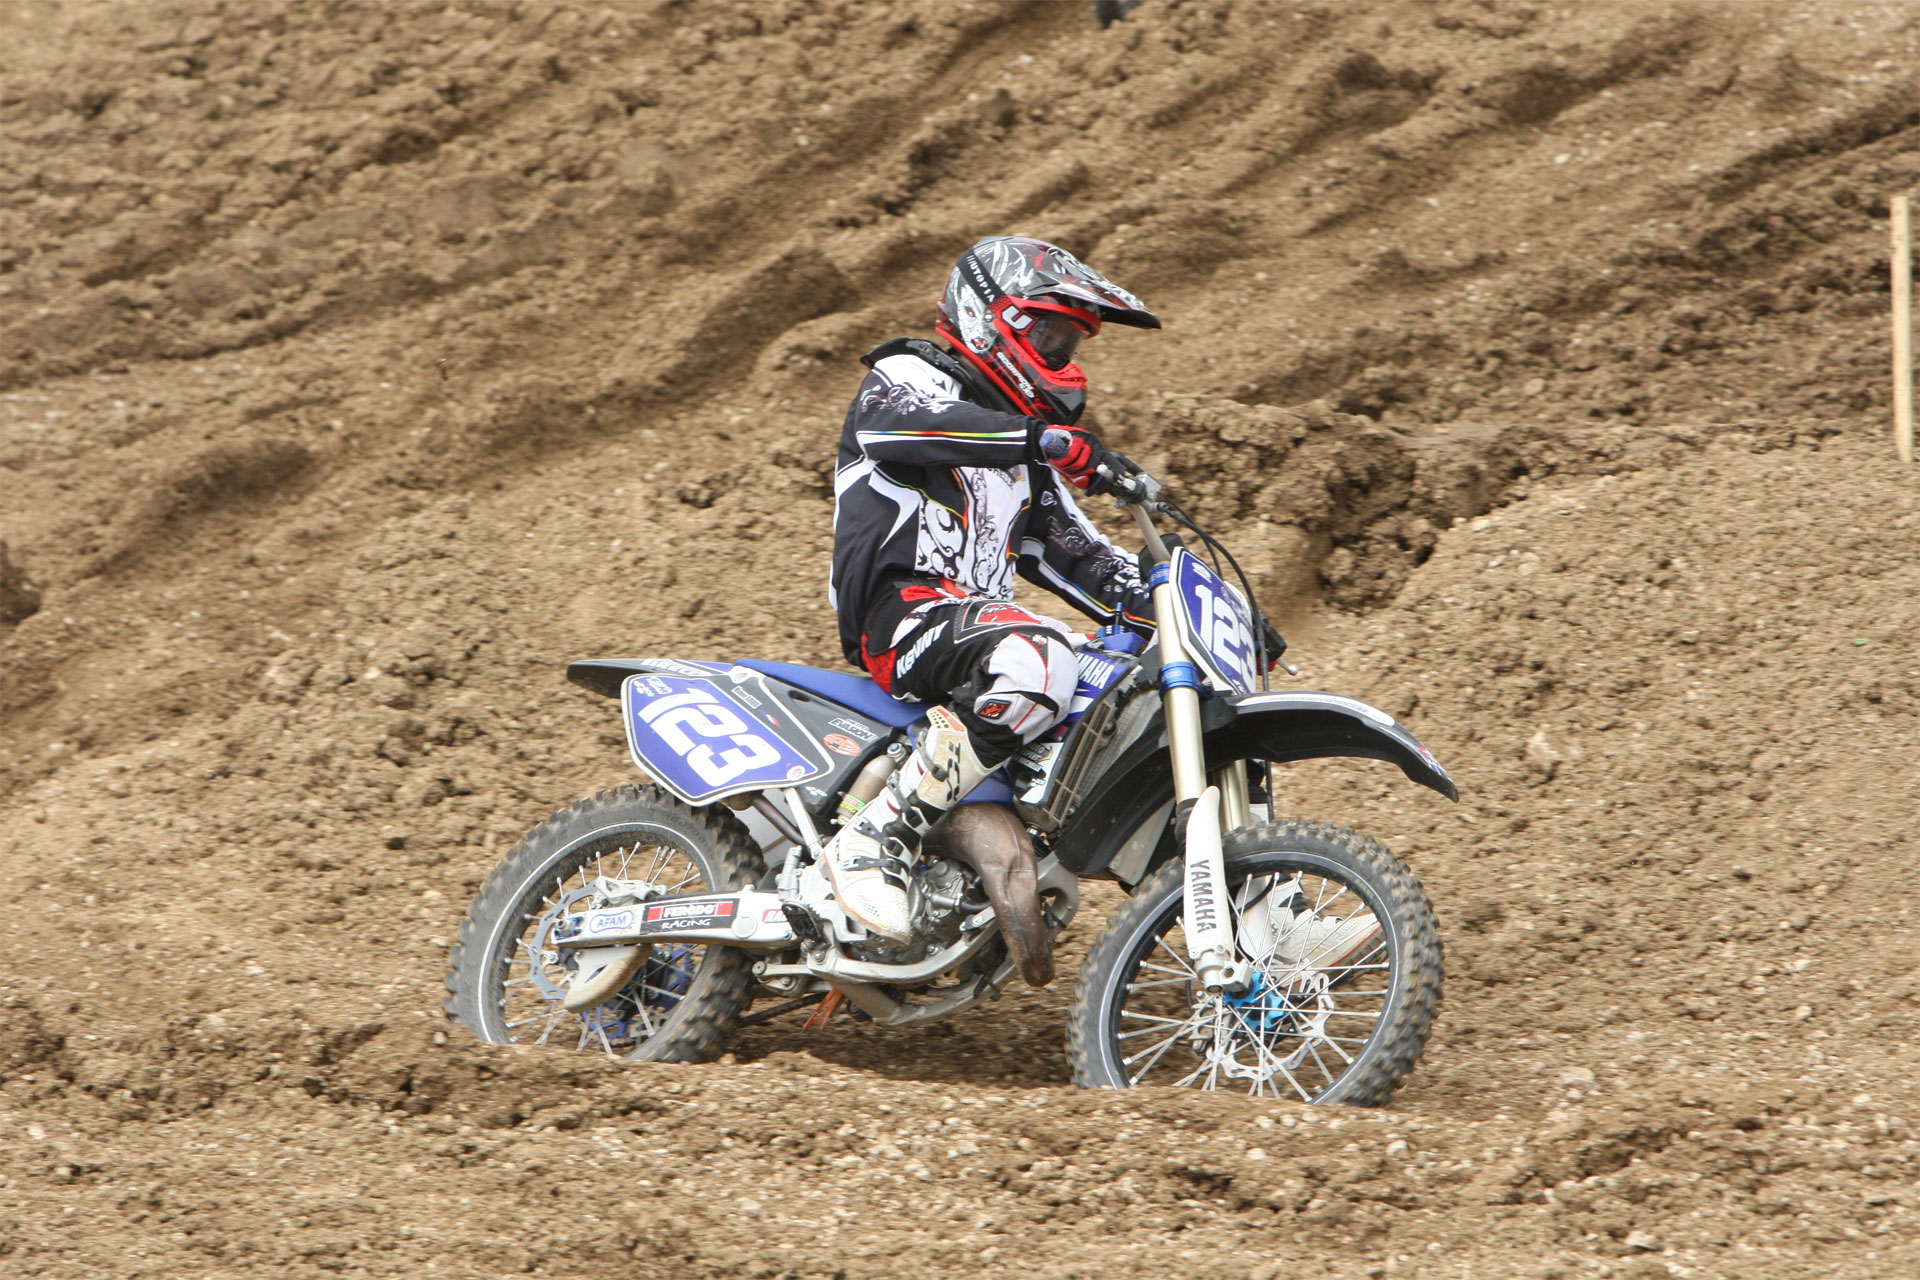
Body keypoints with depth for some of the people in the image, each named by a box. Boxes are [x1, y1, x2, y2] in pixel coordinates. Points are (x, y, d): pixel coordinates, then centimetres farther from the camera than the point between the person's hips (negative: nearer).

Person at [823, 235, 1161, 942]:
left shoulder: (1021, 445, 29)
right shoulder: (910, 374, 2)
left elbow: (1069, 549, 29)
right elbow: (892, 423, -23)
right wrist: (1047, 439, -33)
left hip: (976, 617, 9)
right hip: (901, 611, -9)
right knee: (1038, 660, -38)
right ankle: (873, 843, -36)